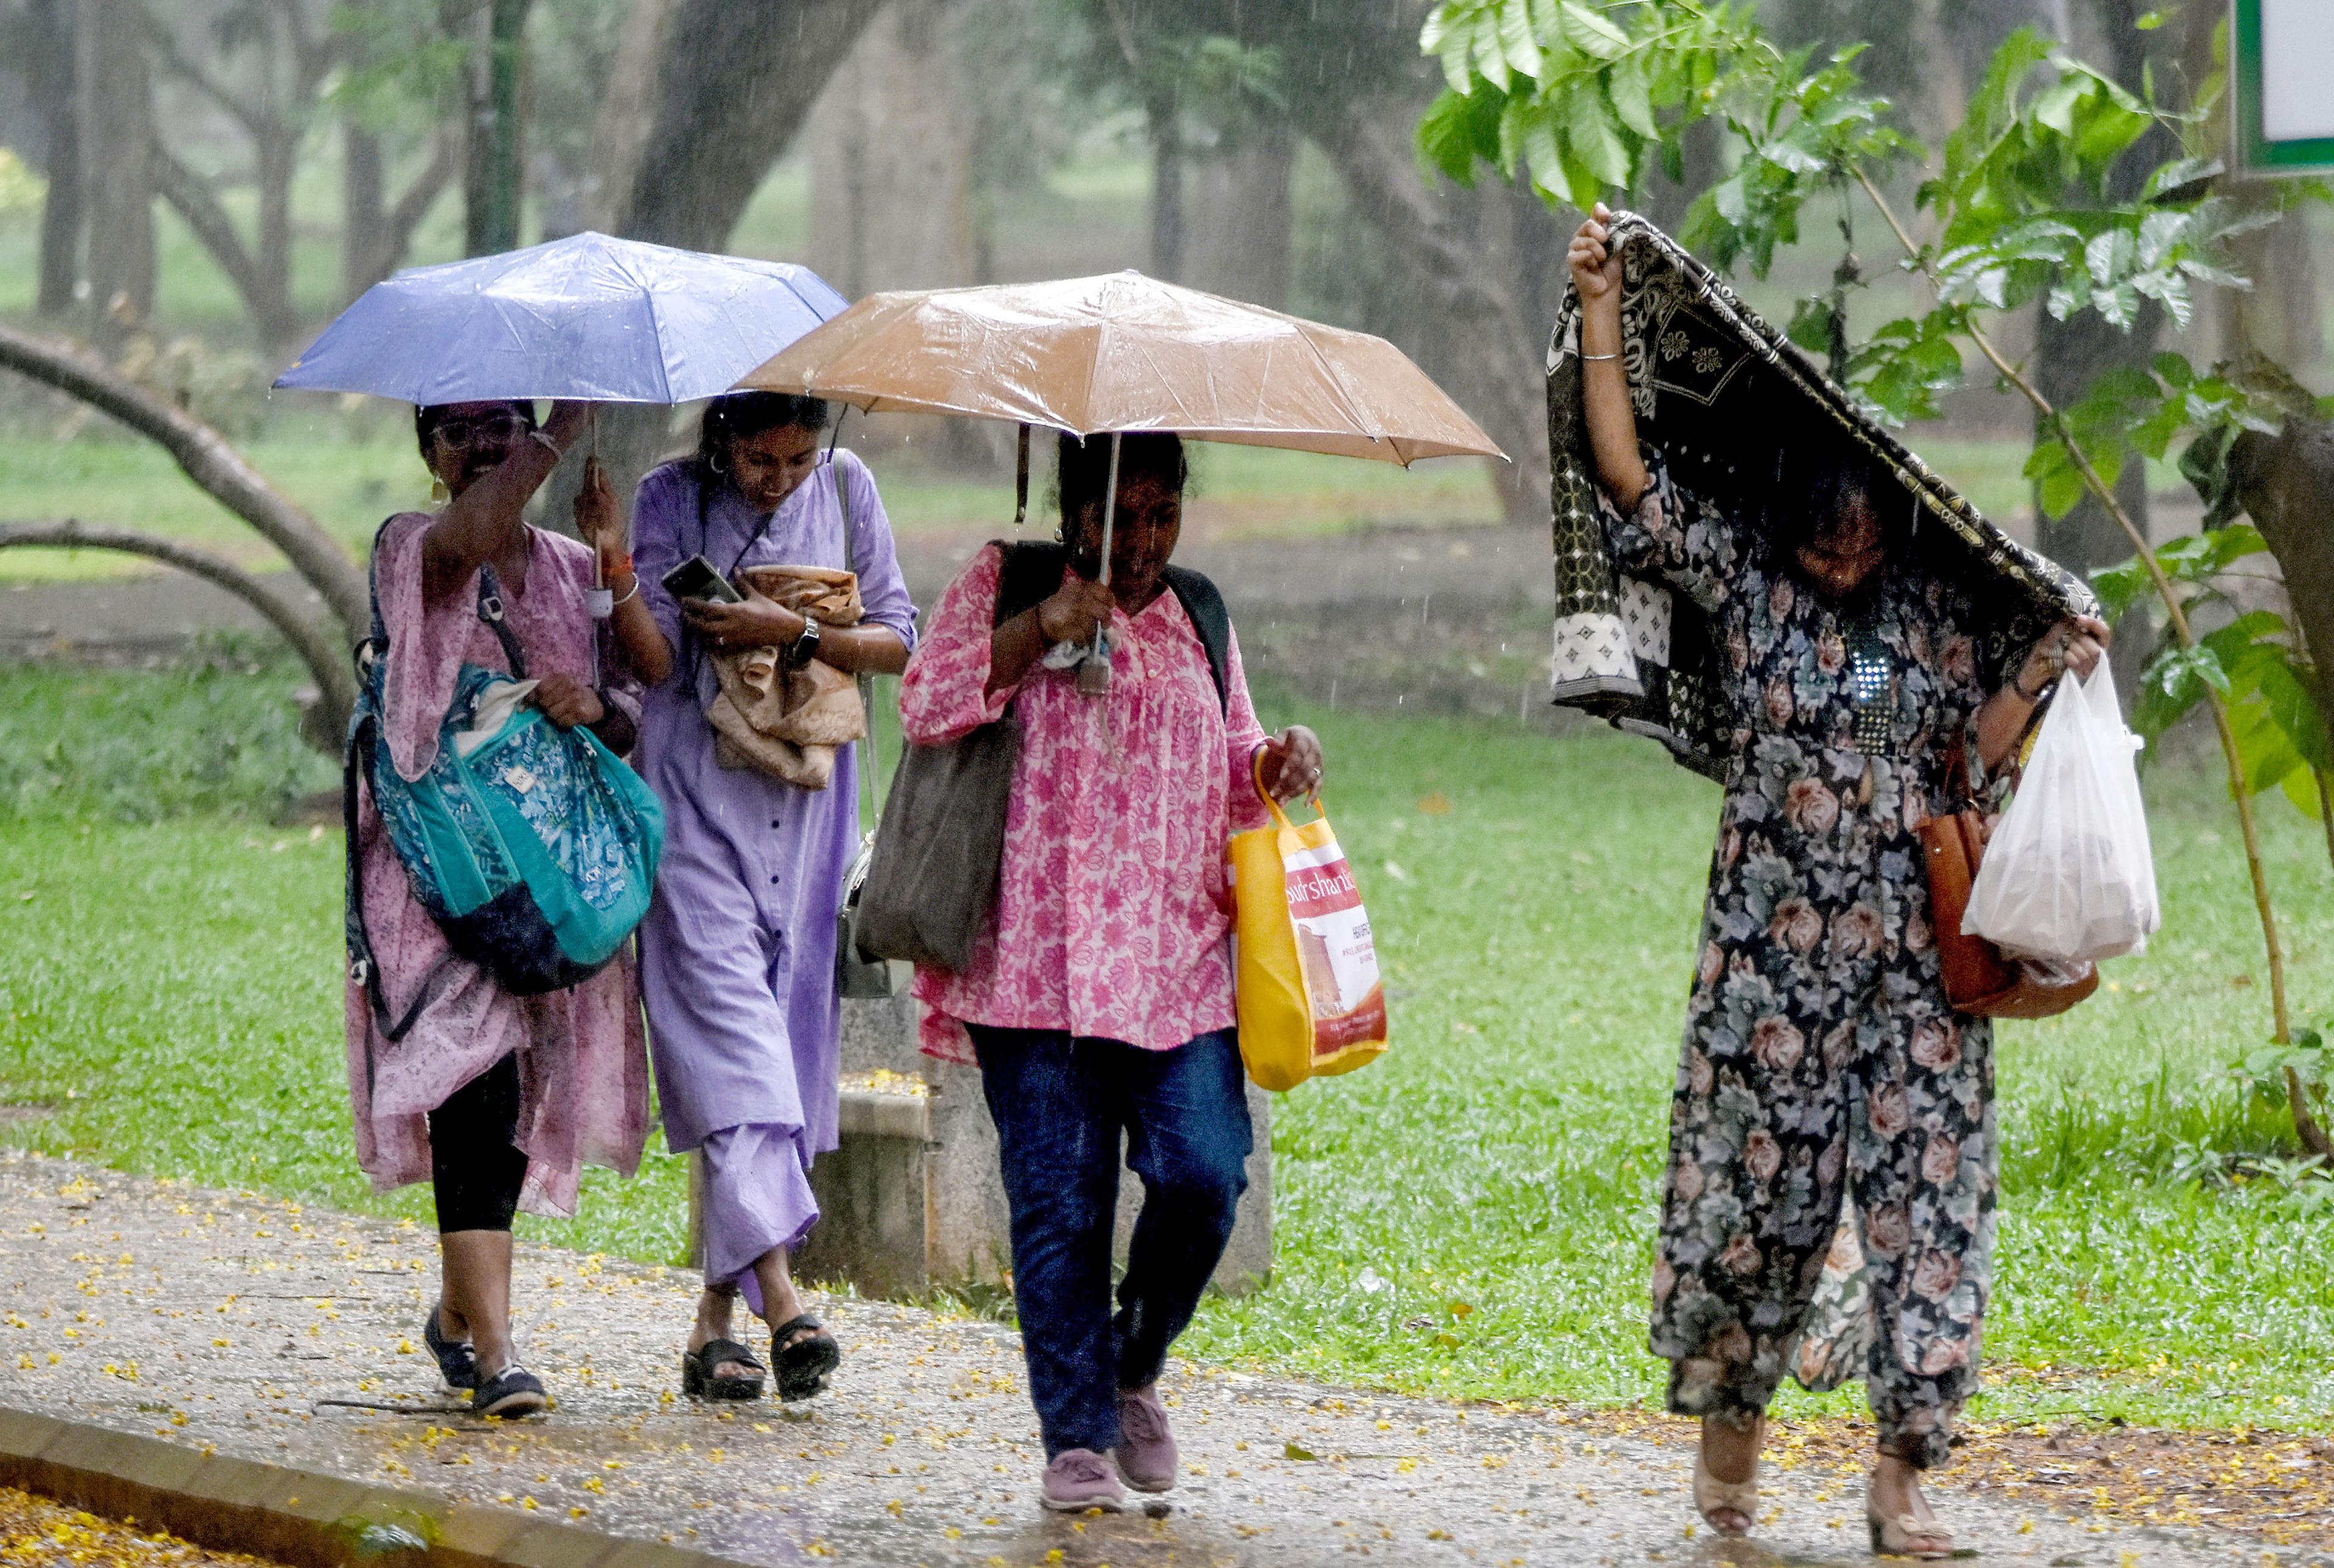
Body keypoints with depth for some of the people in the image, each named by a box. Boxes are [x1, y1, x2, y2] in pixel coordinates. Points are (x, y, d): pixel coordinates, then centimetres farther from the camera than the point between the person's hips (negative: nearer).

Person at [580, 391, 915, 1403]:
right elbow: (656, 663, -6)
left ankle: (716, 1316, 7)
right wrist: (615, 567, -21)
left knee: (787, 1020, 1)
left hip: (808, 797, 3)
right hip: (698, 788, -3)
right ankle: (777, 1288, -28)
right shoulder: (673, 501, -1)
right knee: (728, 1014, -18)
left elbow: (897, 642, 5)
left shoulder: (846, 492, 6)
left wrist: (795, 635, -11)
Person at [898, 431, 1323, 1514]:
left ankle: (1135, 1373, 17)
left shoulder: (1199, 613, 18)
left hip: (1178, 955, 3)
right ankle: (1076, 1437, 4)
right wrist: (1039, 630, -13)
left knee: (1201, 1175, -9)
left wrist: (1277, 761, 5)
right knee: (1060, 1198, -4)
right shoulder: (1005, 583, 7)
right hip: (1040, 955, -3)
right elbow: (926, 705, -4)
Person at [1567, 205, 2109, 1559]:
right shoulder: (1741, 573, 0)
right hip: (1775, 939, -1)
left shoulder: (1942, 602, 4)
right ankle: (1731, 1419, 26)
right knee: (1756, 1186, 4)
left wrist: (2041, 675, -9)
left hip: (1915, 947, 1)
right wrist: (1602, 311, -11)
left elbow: (1967, 759, 4)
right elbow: (1630, 480, -8)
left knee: (1928, 1194, -4)